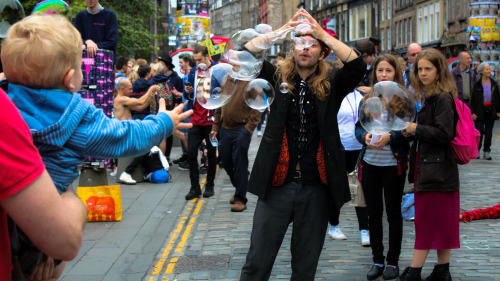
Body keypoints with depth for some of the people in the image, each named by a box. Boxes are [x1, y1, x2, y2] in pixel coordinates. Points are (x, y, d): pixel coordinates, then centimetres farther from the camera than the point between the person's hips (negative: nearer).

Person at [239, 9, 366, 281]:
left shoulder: (331, 84, 5)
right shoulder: (279, 78, 6)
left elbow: (357, 65, -12)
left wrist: (322, 33, -11)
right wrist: (283, 30, -9)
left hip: (315, 187, 1)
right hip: (277, 183, 0)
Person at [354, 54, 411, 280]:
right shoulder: (367, 99, 8)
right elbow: (358, 127, 9)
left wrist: (390, 137, -22)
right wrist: (365, 136, -12)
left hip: (394, 163, -3)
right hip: (370, 162, 4)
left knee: (393, 212, 5)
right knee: (373, 212, 9)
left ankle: (393, 262, 15)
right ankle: (377, 260, 19)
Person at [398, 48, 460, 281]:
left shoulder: (443, 98, -15)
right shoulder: (428, 96, 15)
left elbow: (444, 133, -22)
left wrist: (416, 129, -13)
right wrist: (411, 129, 5)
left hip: (437, 169, -10)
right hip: (425, 165, 10)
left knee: (426, 220, -4)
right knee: (441, 221, 13)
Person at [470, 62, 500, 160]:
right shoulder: (477, 84, -5)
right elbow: (472, 99, -4)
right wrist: (473, 112, -8)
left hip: (490, 110, 3)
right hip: (480, 111, -3)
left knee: (489, 132, 5)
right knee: (479, 131, -5)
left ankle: (486, 152, 12)